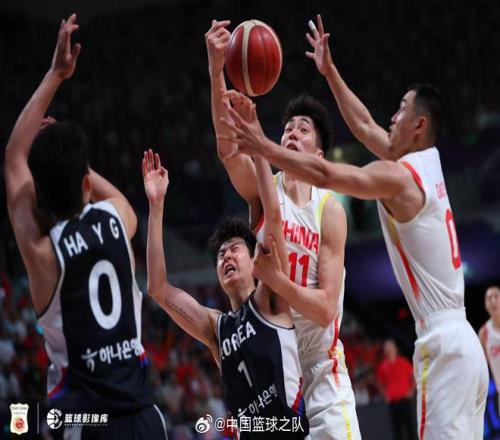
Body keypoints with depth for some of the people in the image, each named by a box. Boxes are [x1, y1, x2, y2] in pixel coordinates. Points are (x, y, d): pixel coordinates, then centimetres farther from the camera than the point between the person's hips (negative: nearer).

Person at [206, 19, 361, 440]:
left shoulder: (330, 210, -7)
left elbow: (326, 309, -13)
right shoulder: (263, 190, -2)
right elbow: (228, 148, -24)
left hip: (319, 362, -2)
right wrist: (216, 71, -38)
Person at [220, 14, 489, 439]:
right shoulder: (424, 165, 17)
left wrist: (263, 146, -12)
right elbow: (363, 126, 28)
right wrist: (329, 71, 32)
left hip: (444, 344, -9)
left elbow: (324, 173, -18)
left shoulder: (399, 177, -9)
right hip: (461, 341, 9)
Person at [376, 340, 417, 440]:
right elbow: (380, 382, 19)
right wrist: (385, 394, 9)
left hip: (405, 399, -1)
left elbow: (414, 376, 7)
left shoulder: (403, 362, 0)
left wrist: (411, 390, 1)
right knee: (396, 427, 0)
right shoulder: (382, 366, 5)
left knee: (410, 426, -4)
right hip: (392, 401, 2)